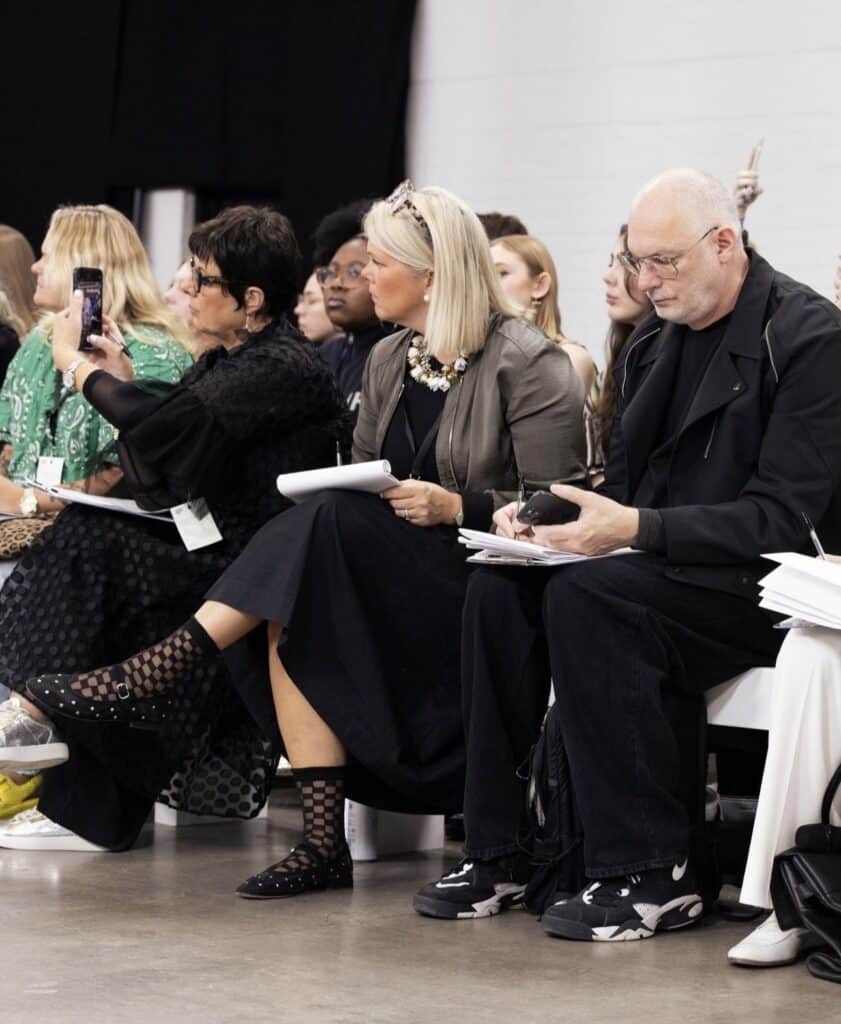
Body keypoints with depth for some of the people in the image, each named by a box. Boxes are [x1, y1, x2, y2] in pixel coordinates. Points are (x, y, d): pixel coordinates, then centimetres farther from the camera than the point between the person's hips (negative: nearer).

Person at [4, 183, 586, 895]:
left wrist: (455, 507, -23)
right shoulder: (388, 362, 15)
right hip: (395, 578, 7)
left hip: (491, 588, -7)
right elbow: (362, 482, 16)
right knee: (294, 622, -25)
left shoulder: (530, 365, -7)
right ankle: (323, 842, -28)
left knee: (330, 527, -29)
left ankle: (155, 675, -27)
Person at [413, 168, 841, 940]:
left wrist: (638, 529, -26)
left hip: (762, 586, -8)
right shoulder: (653, 345, 14)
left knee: (586, 596, -31)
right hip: (658, 568, 8)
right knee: (499, 590, -15)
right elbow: (622, 485, 18)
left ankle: (653, 874, -23)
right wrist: (543, 513, -4)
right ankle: (494, 855, -13)